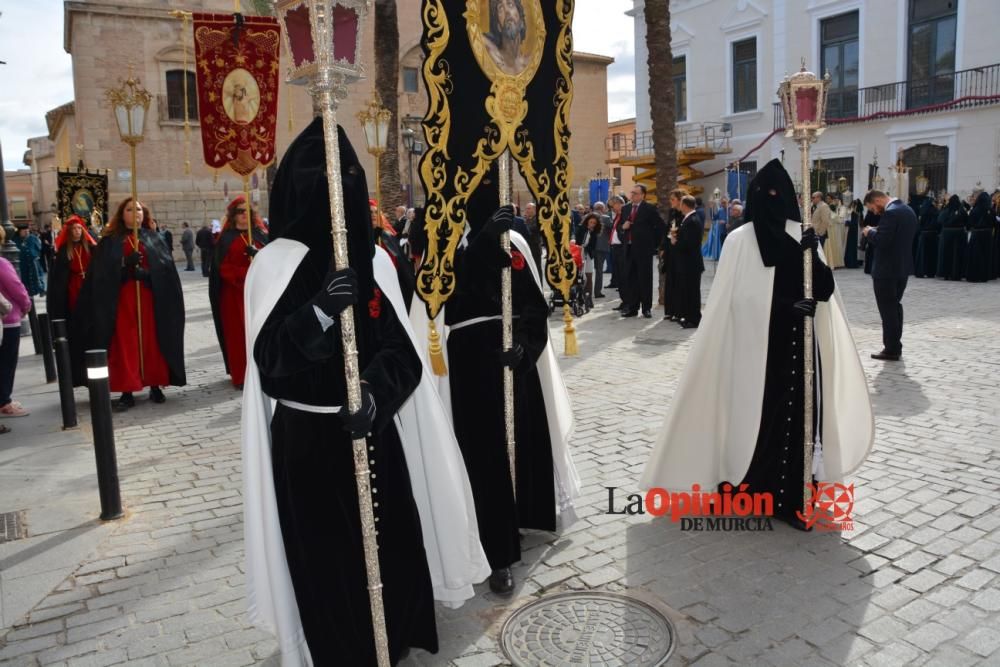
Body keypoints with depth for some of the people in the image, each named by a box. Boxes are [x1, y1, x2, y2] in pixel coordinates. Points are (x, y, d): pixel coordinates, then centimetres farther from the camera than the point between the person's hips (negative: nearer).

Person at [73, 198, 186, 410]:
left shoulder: (154, 238, 12)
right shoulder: (110, 241, 8)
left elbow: (167, 265, -1)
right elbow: (103, 271, -3)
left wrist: (146, 273, -18)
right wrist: (125, 265, -20)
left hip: (150, 299, 1)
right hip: (122, 300, -1)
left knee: (152, 342, 3)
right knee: (125, 344, -3)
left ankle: (155, 386, 13)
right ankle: (127, 392, -1)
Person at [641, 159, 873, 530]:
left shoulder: (802, 237, 6)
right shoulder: (740, 240, -5)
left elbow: (824, 291, 0)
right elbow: (739, 298, -9)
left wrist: (814, 258, -18)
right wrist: (785, 305, -18)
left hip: (796, 345, 4)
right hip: (754, 346, -3)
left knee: (796, 413, 5)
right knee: (756, 412, 1)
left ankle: (789, 495, 16)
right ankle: (756, 487, 16)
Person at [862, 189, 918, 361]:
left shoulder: (890, 213, -20)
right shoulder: (908, 210, 11)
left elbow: (881, 241, -26)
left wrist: (869, 232, -7)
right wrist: (875, 232, 12)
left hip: (887, 269, -10)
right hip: (902, 266, 10)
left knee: (887, 309, -1)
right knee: (895, 306, 19)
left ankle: (891, 349, 4)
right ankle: (895, 346, 27)